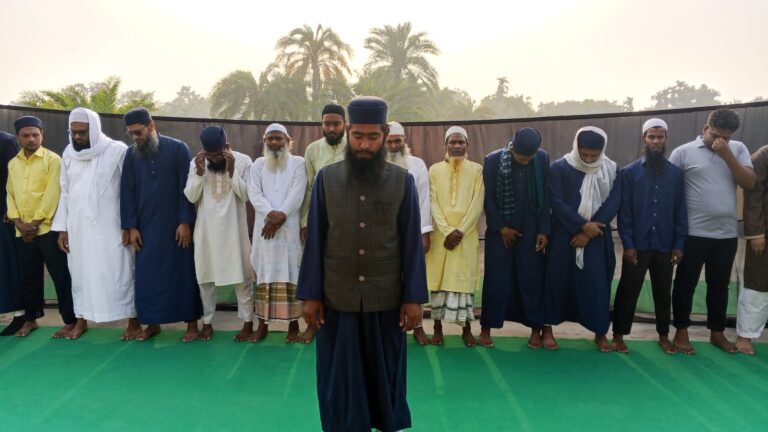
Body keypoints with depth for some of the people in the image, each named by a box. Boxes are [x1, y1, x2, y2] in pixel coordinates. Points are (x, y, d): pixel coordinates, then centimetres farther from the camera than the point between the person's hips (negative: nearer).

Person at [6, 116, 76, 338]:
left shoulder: (52, 160, -4)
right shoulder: (13, 163, 13)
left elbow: (52, 194, -10)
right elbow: (10, 195, 11)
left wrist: (35, 223, -12)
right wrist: (18, 223, -3)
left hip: (48, 228, -5)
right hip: (22, 232, 5)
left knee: (60, 276, -2)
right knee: (29, 277, 13)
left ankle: (70, 321, 6)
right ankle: (30, 319, 27)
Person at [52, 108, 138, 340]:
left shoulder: (117, 150, -8)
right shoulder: (68, 153, 8)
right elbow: (65, 192, 12)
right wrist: (62, 228, 9)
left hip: (110, 227, -5)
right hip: (78, 227, 5)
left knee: (120, 273, 1)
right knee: (80, 273, 12)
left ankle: (133, 321, 10)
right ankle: (81, 320, 26)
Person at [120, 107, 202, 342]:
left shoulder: (178, 149, -7)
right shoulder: (132, 154, 4)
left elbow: (187, 188, -8)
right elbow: (127, 191, 6)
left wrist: (185, 222, -12)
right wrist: (131, 226, 1)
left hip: (176, 225, -3)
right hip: (146, 226, 4)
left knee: (183, 272, 3)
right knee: (147, 274, 6)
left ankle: (191, 322, 13)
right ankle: (152, 322, 20)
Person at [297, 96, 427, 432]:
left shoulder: (402, 181, -3)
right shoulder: (326, 178, -2)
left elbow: (412, 243, -2)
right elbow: (314, 240, 0)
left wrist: (414, 297, -4)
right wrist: (310, 294, -1)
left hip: (387, 300, 0)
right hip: (337, 300, 0)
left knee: (386, 376, 15)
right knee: (339, 379, 12)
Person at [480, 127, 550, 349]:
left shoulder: (543, 159, -4)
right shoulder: (493, 160, -10)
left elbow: (546, 196, 1)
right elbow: (489, 198, -5)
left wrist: (543, 230, -3)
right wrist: (501, 228, -8)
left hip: (531, 231, 2)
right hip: (500, 231, -1)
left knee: (532, 279, 5)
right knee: (495, 279, 3)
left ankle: (536, 328, 17)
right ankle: (486, 327, 14)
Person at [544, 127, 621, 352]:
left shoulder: (612, 170, 2)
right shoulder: (559, 168, -6)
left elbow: (613, 204, -3)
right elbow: (556, 202, -11)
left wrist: (589, 231, -11)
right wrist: (582, 225, -18)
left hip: (597, 237, 2)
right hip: (564, 236, -2)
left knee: (597, 283, 4)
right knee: (556, 280, 3)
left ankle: (600, 332, 18)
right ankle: (547, 329, 16)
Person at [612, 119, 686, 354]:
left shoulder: (676, 173, 4)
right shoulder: (629, 172, -2)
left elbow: (681, 211, 5)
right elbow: (623, 211, -5)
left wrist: (679, 244, 0)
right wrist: (627, 243, -10)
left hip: (665, 245, 2)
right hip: (637, 245, -2)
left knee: (663, 292, 13)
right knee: (628, 291, 5)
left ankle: (663, 335, 29)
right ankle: (618, 334, 17)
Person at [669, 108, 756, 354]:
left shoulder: (738, 149, 6)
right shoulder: (683, 152, -4)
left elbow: (750, 183, -4)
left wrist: (727, 154, -13)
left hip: (727, 234, 4)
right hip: (693, 233, -3)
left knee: (719, 286, 16)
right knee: (685, 284, 6)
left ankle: (717, 333, 31)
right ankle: (681, 332, 20)